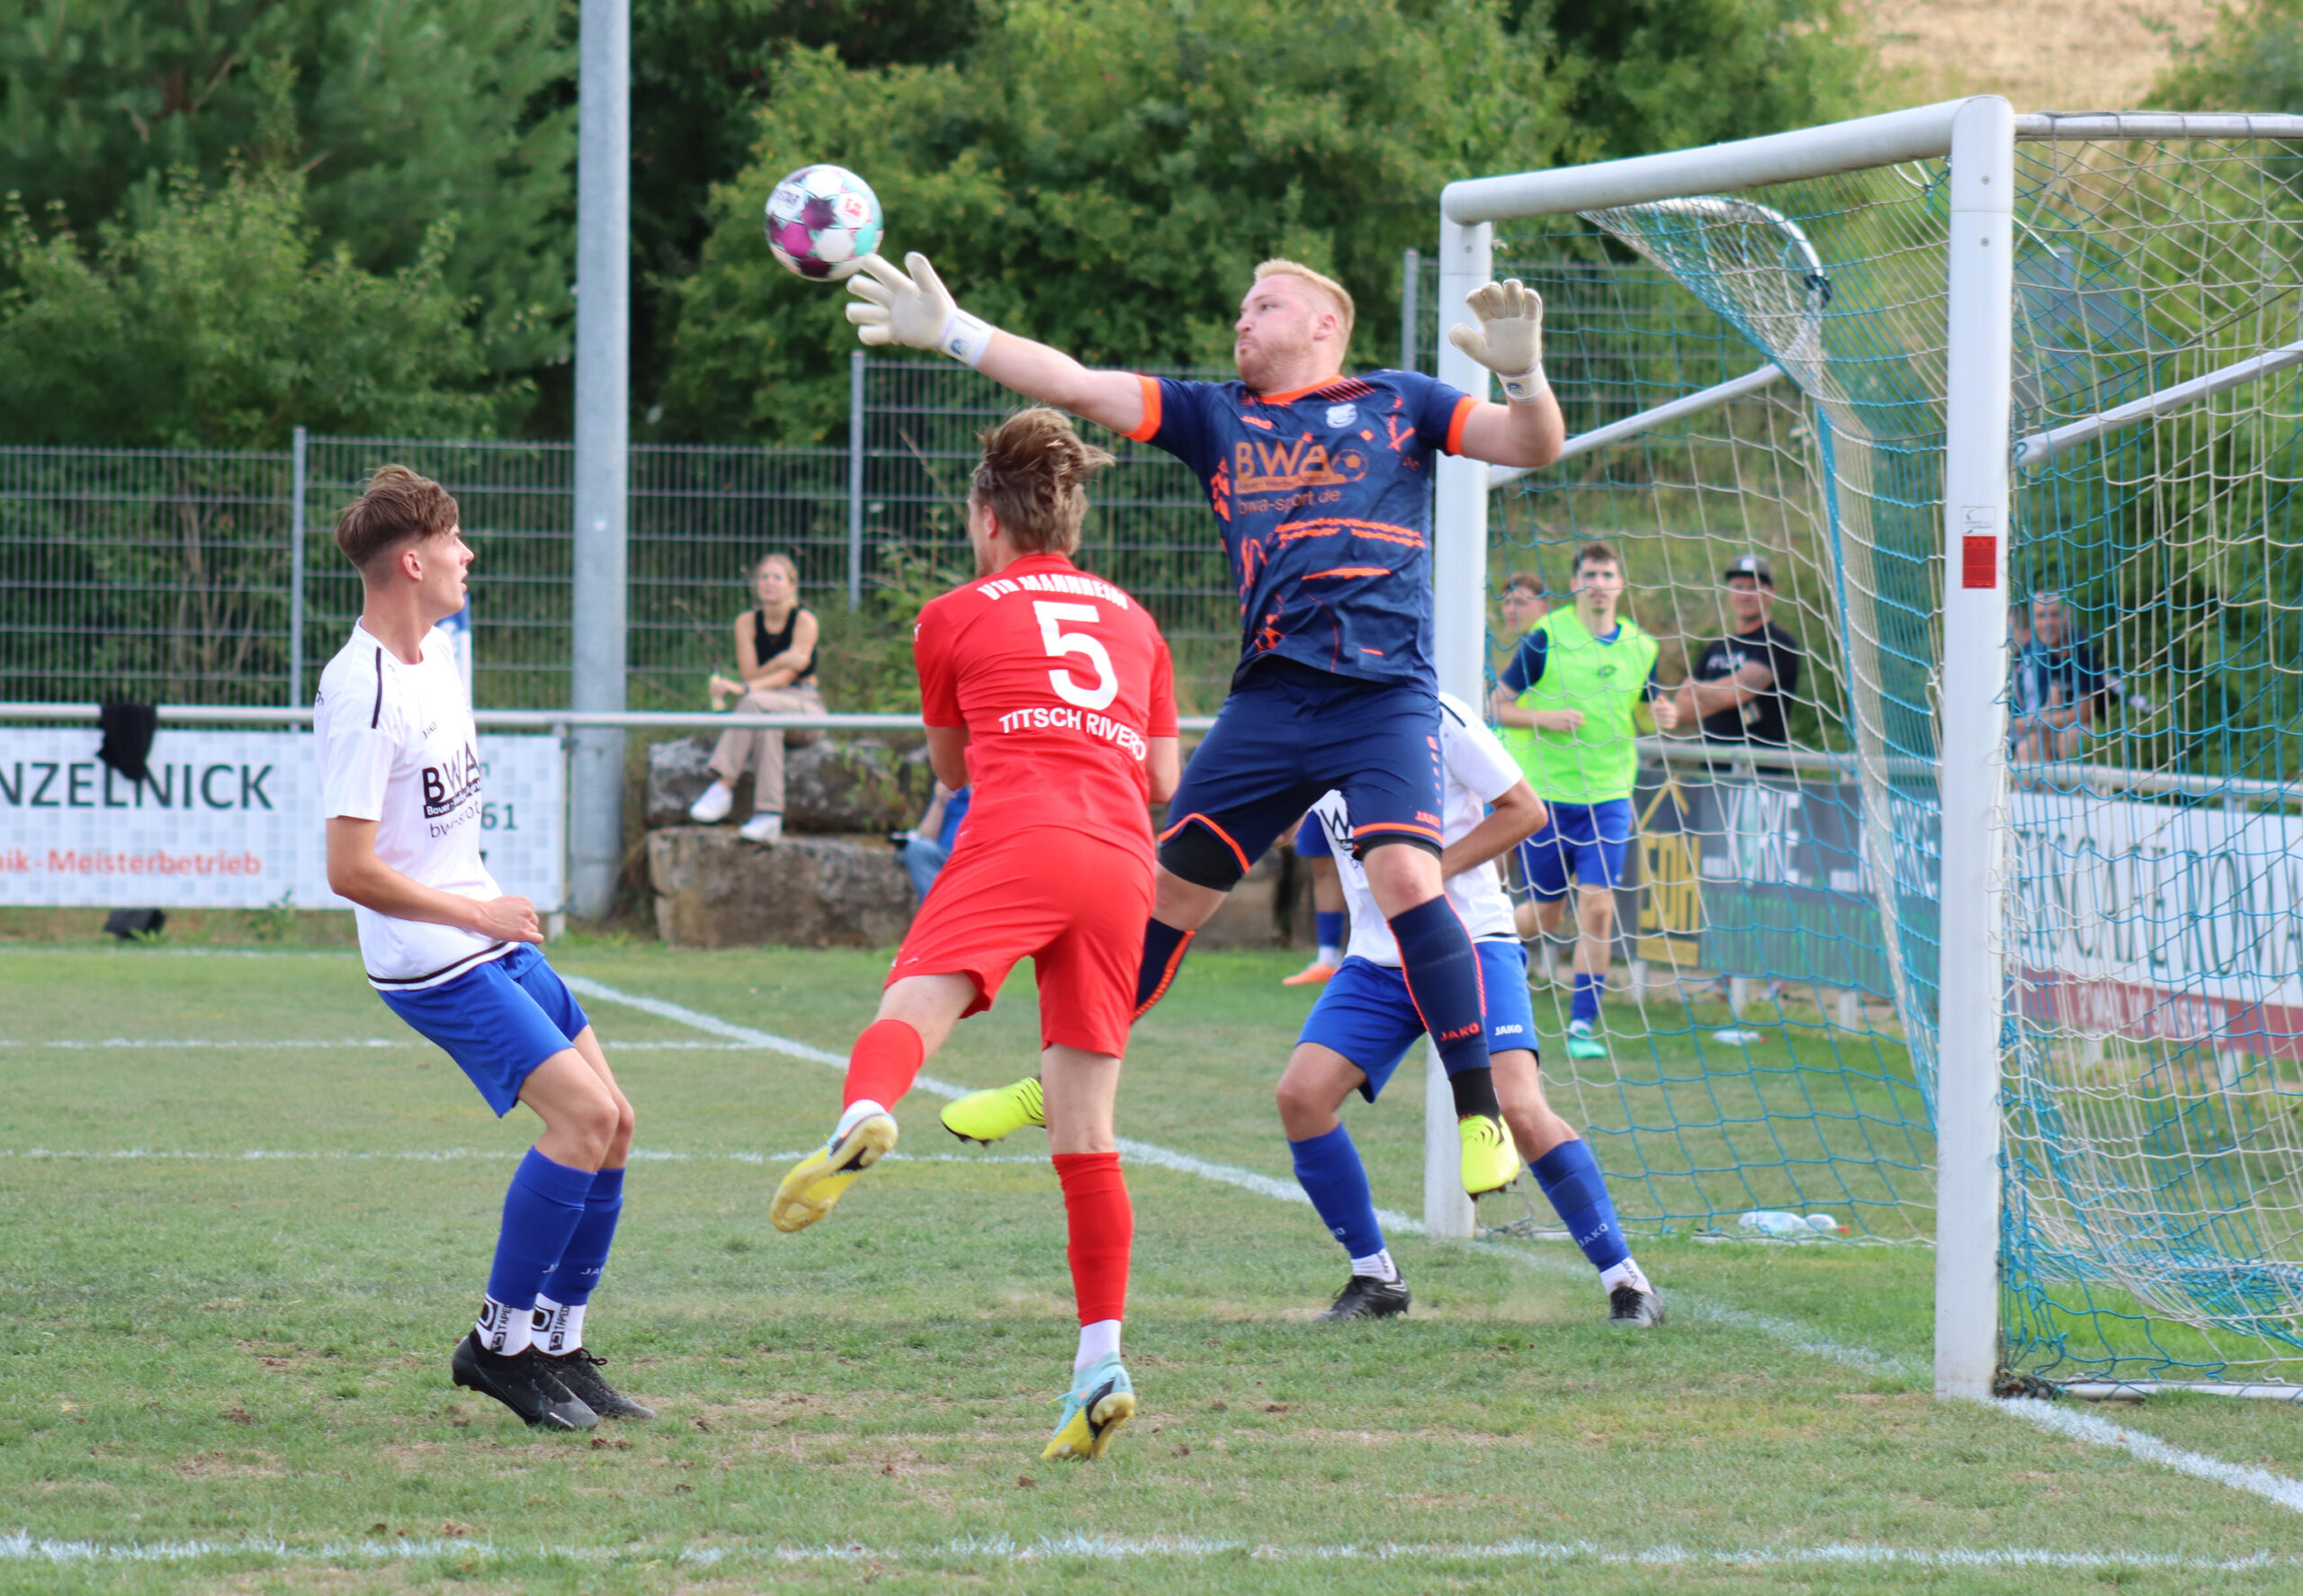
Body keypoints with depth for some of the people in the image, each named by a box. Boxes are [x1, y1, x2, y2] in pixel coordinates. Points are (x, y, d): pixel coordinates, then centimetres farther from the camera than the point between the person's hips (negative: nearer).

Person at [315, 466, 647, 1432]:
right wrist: (478, 914, -16)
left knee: (612, 1124, 6)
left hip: (493, 938, 9)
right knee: (584, 1114, -18)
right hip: (433, 962, -9)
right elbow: (350, 869, -24)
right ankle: (501, 1341, -6)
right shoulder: (363, 694, -22)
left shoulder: (433, 654, 8)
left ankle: (557, 1347, 14)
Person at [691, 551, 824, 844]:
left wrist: (743, 689, -29)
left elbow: (789, 675, -15)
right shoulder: (747, 622, 7)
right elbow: (751, 674, -3)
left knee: (755, 702, -35)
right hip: (765, 709, 3)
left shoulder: (804, 620, -4)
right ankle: (769, 817, -45)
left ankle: (722, 787, -42)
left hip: (805, 706, -3)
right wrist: (781, 662, -22)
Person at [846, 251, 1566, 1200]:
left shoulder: (1397, 403, 10)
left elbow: (1533, 447, 4)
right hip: (1270, 695, 4)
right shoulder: (1215, 416, 17)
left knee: (1405, 877, -23)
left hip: (1384, 694, -4)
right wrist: (950, 332, 5)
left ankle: (1482, 1118, -16)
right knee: (1170, 890, 7)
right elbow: (1076, 385, 12)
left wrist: (1522, 376, -18)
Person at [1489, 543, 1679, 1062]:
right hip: (1545, 794, -2)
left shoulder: (1640, 648, 5)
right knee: (1547, 915, 7)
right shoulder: (1545, 639, -6)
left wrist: (1663, 716, -4)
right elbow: (1499, 706, -2)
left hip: (1608, 797, 2)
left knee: (1597, 906, -11)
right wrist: (1546, 718, -20)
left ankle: (1583, 1024, -2)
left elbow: (1647, 710, 20)